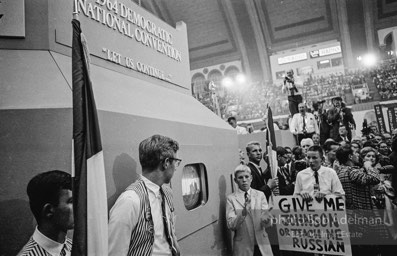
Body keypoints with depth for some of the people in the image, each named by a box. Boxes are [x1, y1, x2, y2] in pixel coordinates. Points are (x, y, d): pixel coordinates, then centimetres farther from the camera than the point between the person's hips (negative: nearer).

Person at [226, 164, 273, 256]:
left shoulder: (260, 195, 3)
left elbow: (265, 223, -3)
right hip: (243, 246, -2)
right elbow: (231, 225, -12)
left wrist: (266, 219, -25)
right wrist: (243, 212, -27)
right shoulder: (231, 198, -4)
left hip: (262, 244, 2)